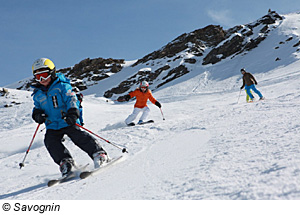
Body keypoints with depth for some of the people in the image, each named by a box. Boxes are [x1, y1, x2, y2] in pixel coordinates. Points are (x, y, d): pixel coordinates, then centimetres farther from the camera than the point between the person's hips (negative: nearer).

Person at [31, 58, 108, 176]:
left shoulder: (61, 86, -3)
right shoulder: (38, 94, 14)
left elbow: (71, 99, -12)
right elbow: (37, 107, 22)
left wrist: (72, 112, -31)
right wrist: (37, 114, -4)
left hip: (68, 122, -5)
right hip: (52, 125, 5)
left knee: (79, 137, -21)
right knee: (50, 141, -18)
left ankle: (99, 154, -15)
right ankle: (65, 162, -11)